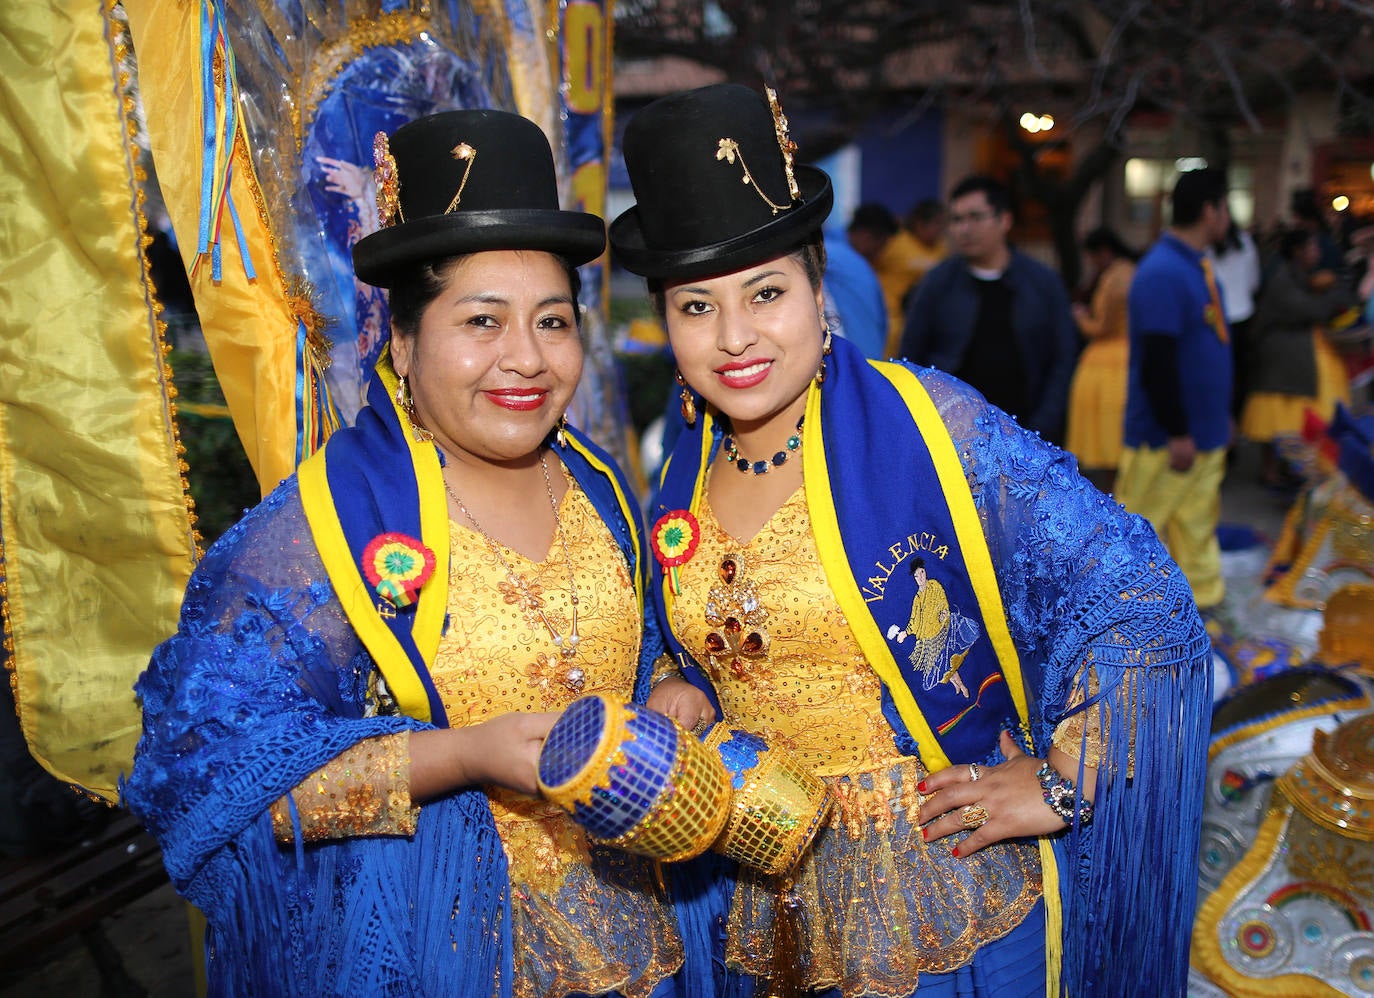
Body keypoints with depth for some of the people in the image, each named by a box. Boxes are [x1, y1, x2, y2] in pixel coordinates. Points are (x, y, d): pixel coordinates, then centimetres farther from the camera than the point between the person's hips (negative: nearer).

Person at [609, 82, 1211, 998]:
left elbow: (1141, 599, -16)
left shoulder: (926, 425, -17)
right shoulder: (690, 469, 1)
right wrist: (684, 696, -2)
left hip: (949, 897, -5)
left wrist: (1059, 783, -15)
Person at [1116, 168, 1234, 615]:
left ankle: (1206, 601, 23)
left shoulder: (1197, 266, 11)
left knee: (1199, 525, 15)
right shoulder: (1163, 273, -19)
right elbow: (1157, 362, -23)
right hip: (1165, 438, -9)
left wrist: (1221, 417, 21)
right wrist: (1177, 433, -20)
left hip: (1202, 431, 9)